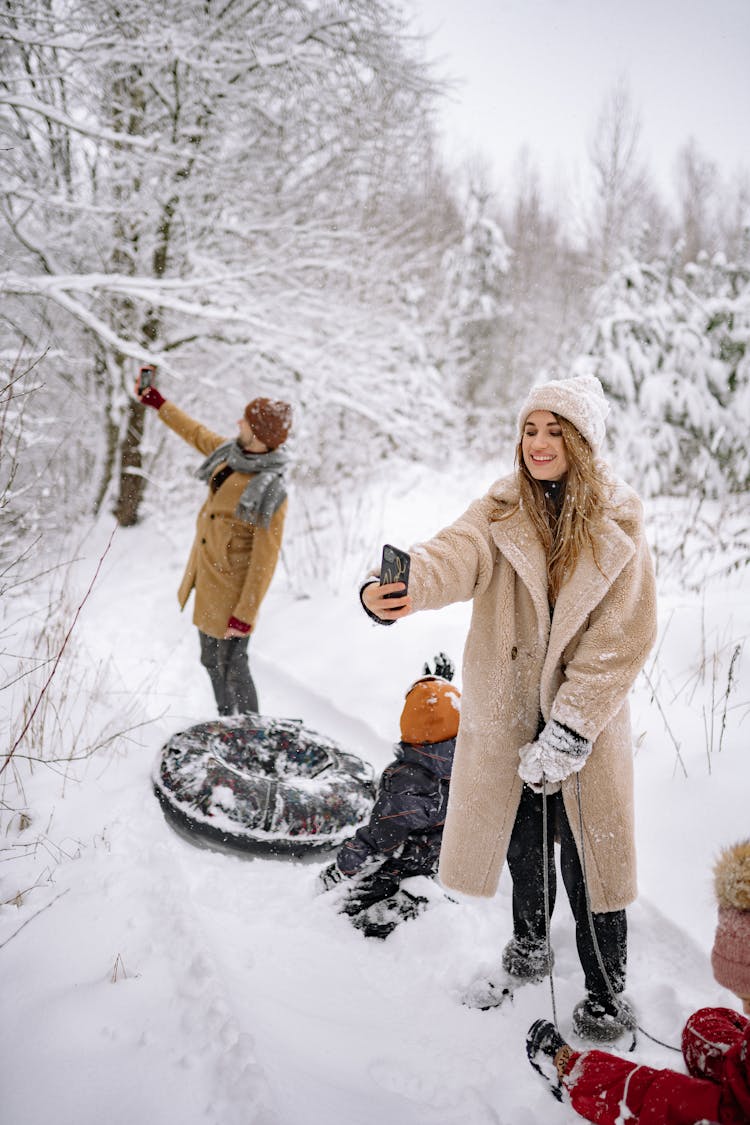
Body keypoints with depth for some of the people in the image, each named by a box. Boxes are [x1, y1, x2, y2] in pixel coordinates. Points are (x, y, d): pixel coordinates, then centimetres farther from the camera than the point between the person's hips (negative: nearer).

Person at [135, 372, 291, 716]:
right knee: (211, 662, 23)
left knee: (232, 668, 5)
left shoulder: (270, 492, -26)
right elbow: (197, 434, 19)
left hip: (231, 591, -9)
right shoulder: (232, 454, -3)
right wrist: (156, 402, 24)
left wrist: (245, 615, -20)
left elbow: (265, 561, -23)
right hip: (206, 582, 9)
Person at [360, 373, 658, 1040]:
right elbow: (455, 557, -25)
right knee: (522, 840, 19)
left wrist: (567, 733, -18)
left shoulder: (619, 523, -8)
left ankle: (607, 998, 29)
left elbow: (623, 640, -12)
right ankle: (528, 950, 47)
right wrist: (396, 588, -47)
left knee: (587, 854, 5)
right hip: (507, 713, 2)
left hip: (585, 718, -2)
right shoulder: (501, 510, -3)